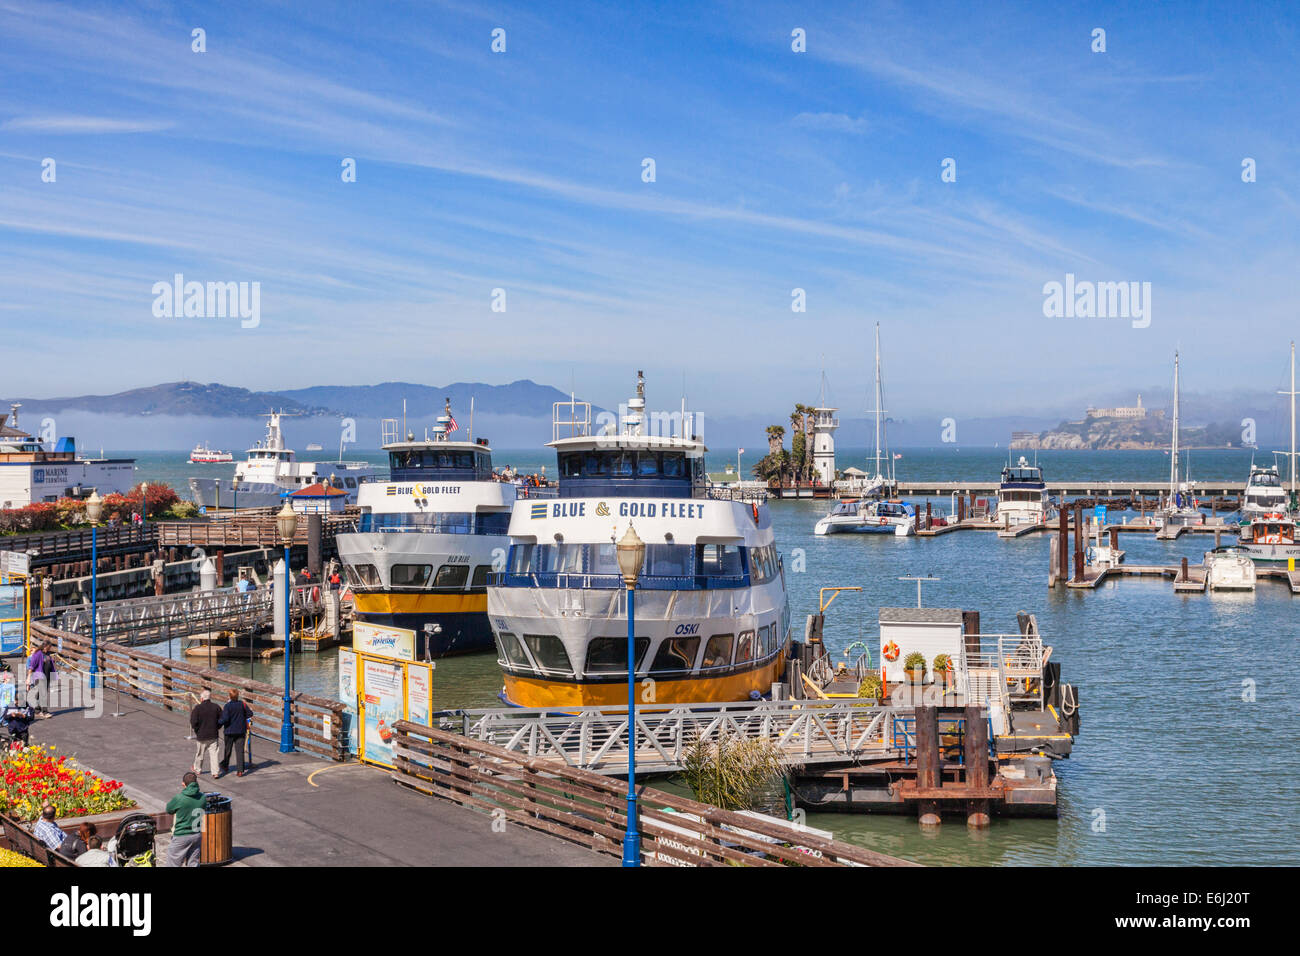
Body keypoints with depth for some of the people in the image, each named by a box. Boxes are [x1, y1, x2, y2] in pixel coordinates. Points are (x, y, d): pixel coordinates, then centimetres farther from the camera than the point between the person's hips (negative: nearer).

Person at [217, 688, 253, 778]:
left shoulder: (228, 706, -16)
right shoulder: (242, 704, -5)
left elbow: (225, 718, -23)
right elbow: (250, 714, 2)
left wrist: (218, 724, -8)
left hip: (230, 731, -2)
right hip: (240, 731, 2)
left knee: (227, 750, 17)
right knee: (240, 751, 3)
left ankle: (225, 766, 35)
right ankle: (240, 771, -2)